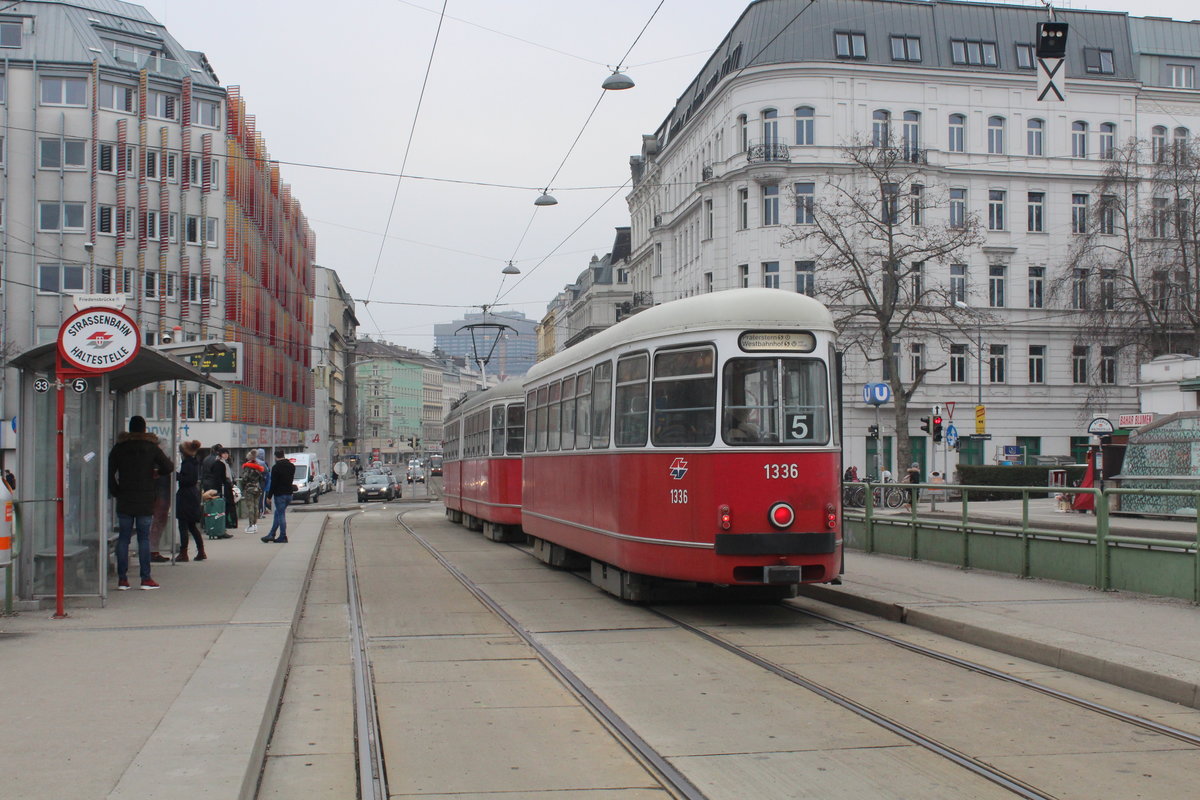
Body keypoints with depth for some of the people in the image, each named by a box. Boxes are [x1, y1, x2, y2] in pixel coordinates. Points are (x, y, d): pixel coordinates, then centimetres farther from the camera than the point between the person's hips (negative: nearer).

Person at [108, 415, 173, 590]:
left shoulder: (118, 448, 5)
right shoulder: (151, 447, 1)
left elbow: (110, 473, 1)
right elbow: (169, 467, -2)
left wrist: (116, 492, 8)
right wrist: (156, 473, 17)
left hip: (124, 501, 1)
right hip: (145, 501, -1)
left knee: (123, 538, 5)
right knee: (144, 538, 1)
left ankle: (122, 579, 3)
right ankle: (146, 578, 0)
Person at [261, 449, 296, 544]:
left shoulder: (276, 467, -14)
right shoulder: (292, 466, 7)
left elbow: (273, 483, -14)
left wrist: (269, 497, -8)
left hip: (279, 494, -7)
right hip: (289, 493, 7)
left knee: (281, 515, -2)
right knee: (278, 514, 15)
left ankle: (283, 537, -1)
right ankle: (271, 535, 19)